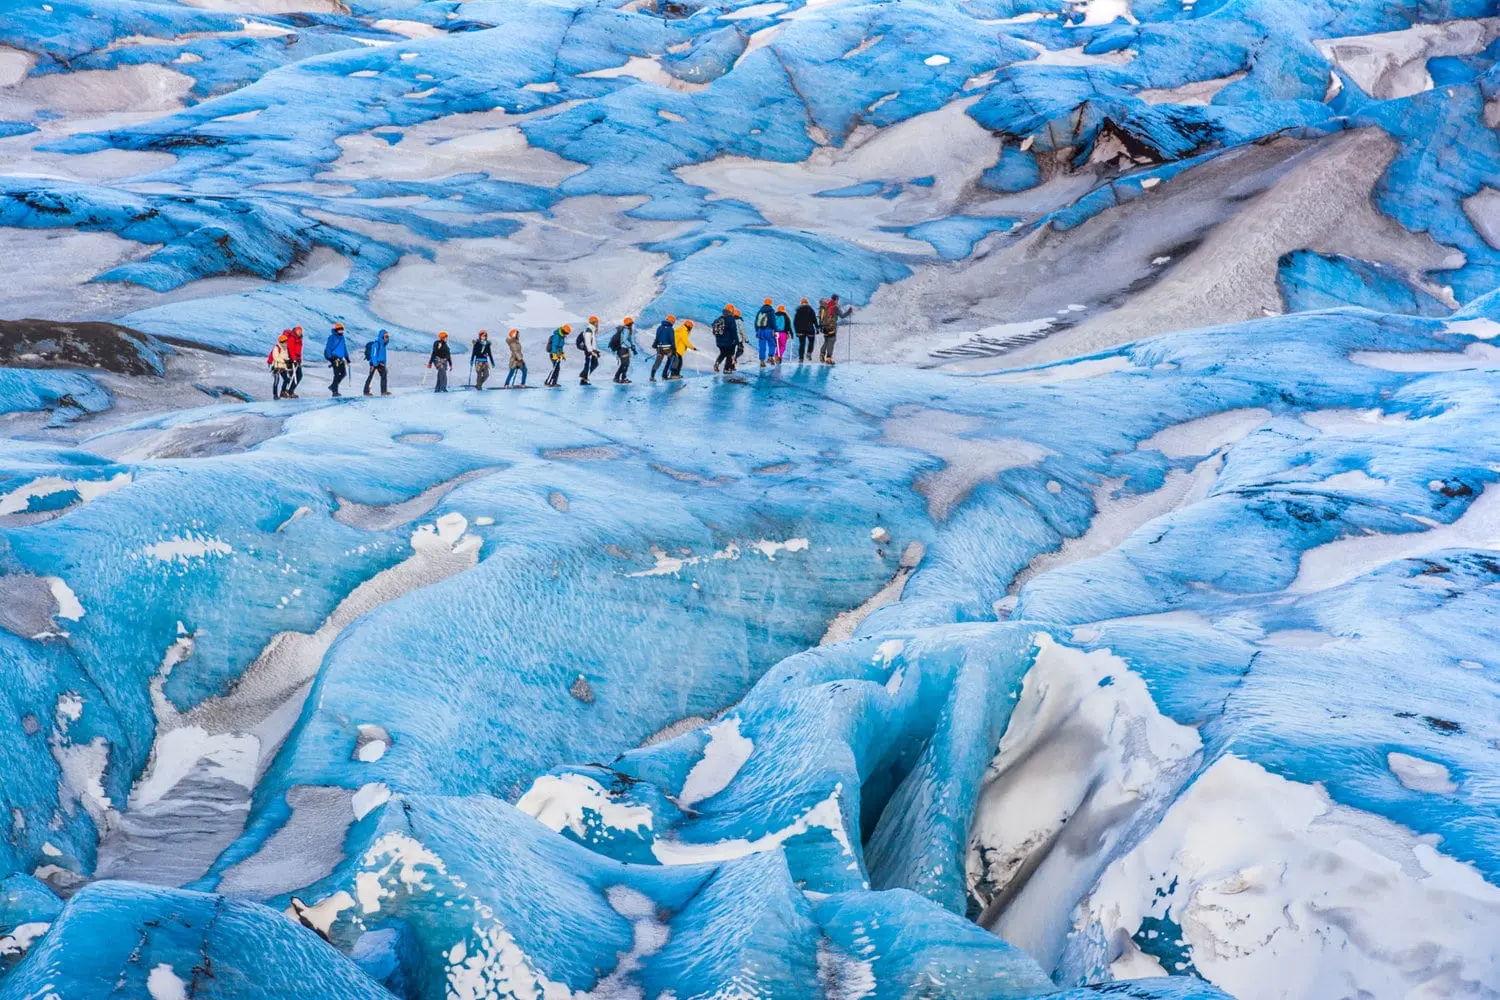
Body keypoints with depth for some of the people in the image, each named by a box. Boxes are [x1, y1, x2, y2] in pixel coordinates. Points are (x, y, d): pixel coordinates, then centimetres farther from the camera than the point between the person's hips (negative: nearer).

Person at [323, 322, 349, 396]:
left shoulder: (342, 338, 16)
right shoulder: (332, 338, -7)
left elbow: (344, 348, 26)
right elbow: (328, 348, -11)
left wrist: (347, 357, 24)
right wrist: (330, 358, -19)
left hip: (341, 359, 8)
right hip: (334, 358, -8)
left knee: (343, 373, 6)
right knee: (337, 375, -11)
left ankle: (333, 386, 21)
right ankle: (335, 391, -7)